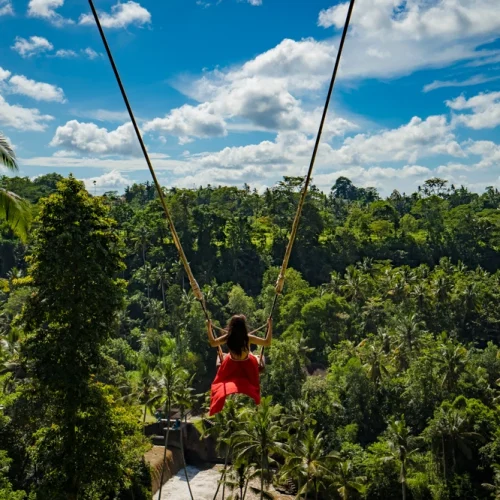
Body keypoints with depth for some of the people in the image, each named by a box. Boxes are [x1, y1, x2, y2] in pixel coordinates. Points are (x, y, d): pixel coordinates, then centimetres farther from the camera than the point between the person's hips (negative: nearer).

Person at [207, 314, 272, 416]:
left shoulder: (228, 338, -28)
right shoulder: (248, 338, -34)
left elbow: (212, 343, -10)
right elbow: (267, 343, -24)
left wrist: (209, 327, -4)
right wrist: (270, 326, -22)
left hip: (231, 366, 1)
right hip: (247, 366, -1)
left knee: (220, 357, 34)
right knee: (260, 358, 31)